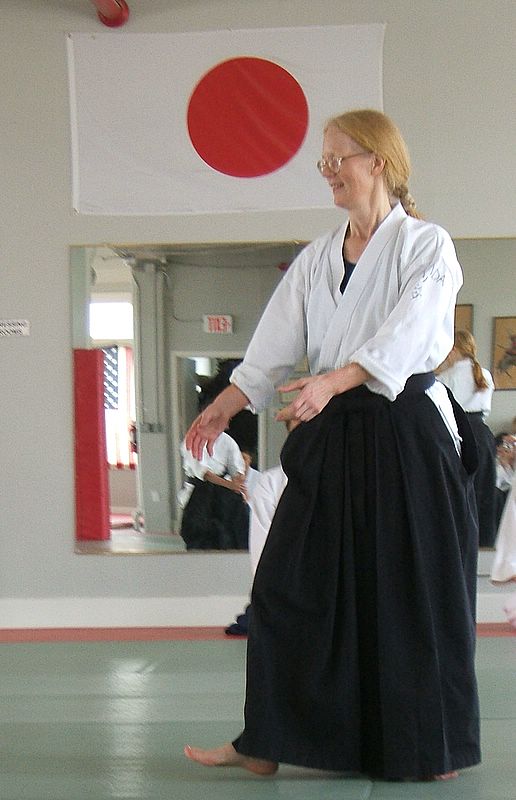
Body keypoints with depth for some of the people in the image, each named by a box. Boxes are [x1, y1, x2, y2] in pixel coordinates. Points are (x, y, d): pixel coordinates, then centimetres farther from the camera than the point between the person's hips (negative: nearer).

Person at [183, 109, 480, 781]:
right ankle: (266, 744, 13)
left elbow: (404, 337, -18)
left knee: (415, 594, 1)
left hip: (408, 432, -6)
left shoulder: (427, 246, -5)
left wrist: (331, 382, -31)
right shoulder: (318, 258, 13)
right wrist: (227, 405, -3)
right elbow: (275, 345, 9)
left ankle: (429, 747, 16)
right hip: (334, 436, 6)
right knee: (293, 585, 5)